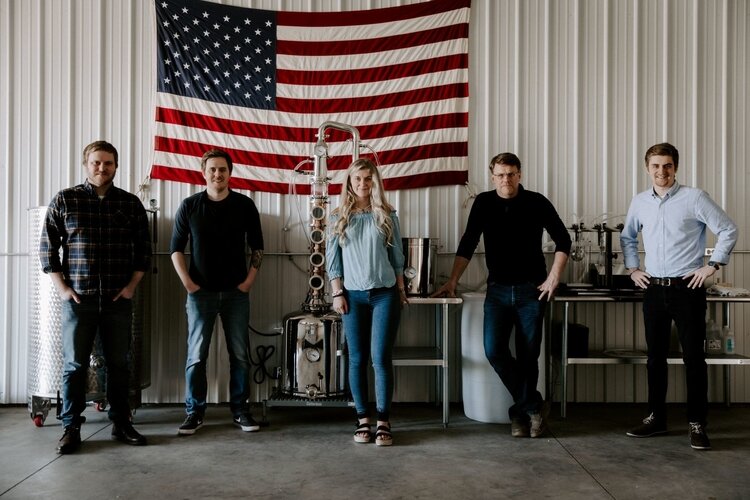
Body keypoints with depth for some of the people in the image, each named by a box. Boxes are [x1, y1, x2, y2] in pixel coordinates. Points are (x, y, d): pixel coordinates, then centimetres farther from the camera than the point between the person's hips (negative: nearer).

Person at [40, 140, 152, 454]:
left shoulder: (131, 203, 6)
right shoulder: (64, 200, 2)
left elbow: (143, 248, 9)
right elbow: (47, 247, 3)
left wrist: (132, 285, 1)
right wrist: (61, 287, -3)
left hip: (118, 299, 2)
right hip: (77, 298, -1)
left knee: (119, 364, 7)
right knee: (74, 365, 3)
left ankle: (121, 424, 18)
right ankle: (71, 428, 13)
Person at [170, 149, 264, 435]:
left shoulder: (244, 205, 2)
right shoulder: (189, 206, 0)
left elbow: (257, 246, 8)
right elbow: (176, 248, 4)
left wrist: (249, 279, -2)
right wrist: (187, 282, -5)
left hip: (236, 293, 1)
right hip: (201, 293, -1)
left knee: (240, 355, 5)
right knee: (196, 356, 0)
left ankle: (240, 410, 17)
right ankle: (194, 412, 12)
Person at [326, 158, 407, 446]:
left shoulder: (387, 215, 5)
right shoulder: (339, 217, 6)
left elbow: (397, 255, 8)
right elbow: (332, 258, 4)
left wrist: (401, 289, 6)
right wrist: (337, 293, -2)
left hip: (385, 294, -1)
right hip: (353, 295, 1)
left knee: (381, 358, -4)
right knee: (357, 359, 4)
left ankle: (383, 422, 2)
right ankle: (363, 420, 12)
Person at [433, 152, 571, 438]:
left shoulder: (536, 202, -2)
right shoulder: (483, 203, 4)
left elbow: (563, 240, 3)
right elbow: (468, 245, 6)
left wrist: (554, 278, -4)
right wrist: (453, 281, -1)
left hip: (532, 290, -1)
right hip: (498, 289, 2)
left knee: (528, 355, 0)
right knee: (494, 350, -12)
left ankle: (521, 411, 18)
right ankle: (534, 407, 3)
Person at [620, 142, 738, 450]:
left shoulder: (694, 198, -7)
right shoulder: (639, 202, 7)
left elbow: (728, 230, -4)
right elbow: (627, 237, 22)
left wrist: (712, 266, -8)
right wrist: (633, 269, 12)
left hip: (687, 289, -4)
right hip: (653, 289, 4)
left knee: (693, 357, 0)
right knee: (655, 356, 10)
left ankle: (697, 423, 9)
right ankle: (656, 418, 21)